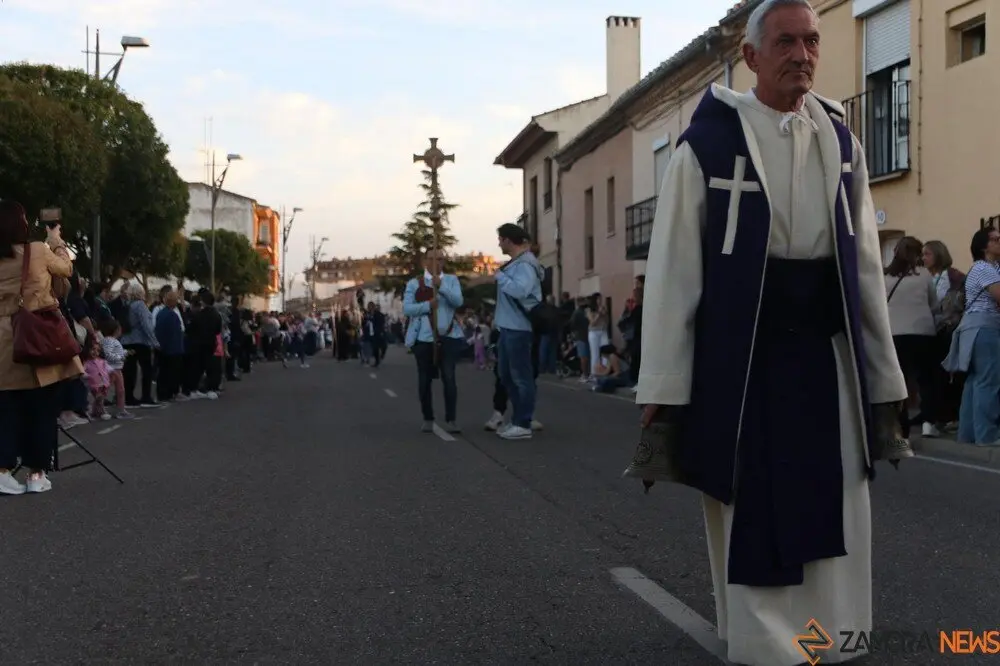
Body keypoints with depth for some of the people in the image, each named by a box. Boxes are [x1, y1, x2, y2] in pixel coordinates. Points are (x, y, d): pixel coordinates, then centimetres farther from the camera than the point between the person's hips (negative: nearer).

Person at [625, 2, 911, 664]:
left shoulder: (842, 143, 8)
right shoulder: (707, 143, -6)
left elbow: (867, 271, 11)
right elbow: (671, 272, -8)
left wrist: (884, 387, 10)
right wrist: (660, 396, -11)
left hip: (829, 358, 4)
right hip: (739, 364, -4)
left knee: (834, 527, 10)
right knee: (753, 528, 5)